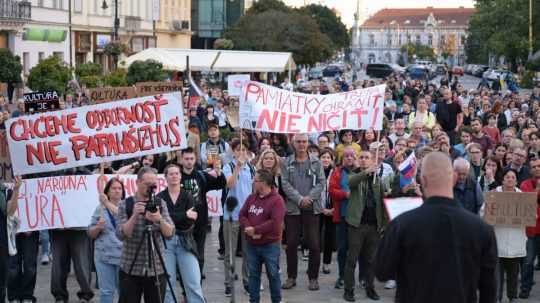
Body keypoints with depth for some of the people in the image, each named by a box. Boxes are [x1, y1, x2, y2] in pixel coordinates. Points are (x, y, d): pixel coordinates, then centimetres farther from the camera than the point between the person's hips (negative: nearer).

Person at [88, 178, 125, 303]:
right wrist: (98, 227, -10)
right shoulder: (100, 208, 9)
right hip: (104, 256, 2)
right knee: (106, 291, 5)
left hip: (123, 255, -2)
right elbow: (91, 234, 9)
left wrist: (108, 204, -18)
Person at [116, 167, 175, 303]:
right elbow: (121, 235, -11)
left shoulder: (160, 203, 5)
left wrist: (159, 219, -23)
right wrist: (134, 215, -23)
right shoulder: (125, 204, -1)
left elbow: (170, 233, -5)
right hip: (131, 270, -2)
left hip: (157, 270, 2)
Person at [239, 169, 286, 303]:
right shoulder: (251, 197, 9)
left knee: (273, 274, 4)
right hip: (251, 244, 6)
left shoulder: (277, 200, -13)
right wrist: (248, 228, -15)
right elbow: (242, 215, 6)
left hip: (270, 245, -6)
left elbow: (275, 222, -23)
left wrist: (255, 230, -19)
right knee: (253, 274, 11)